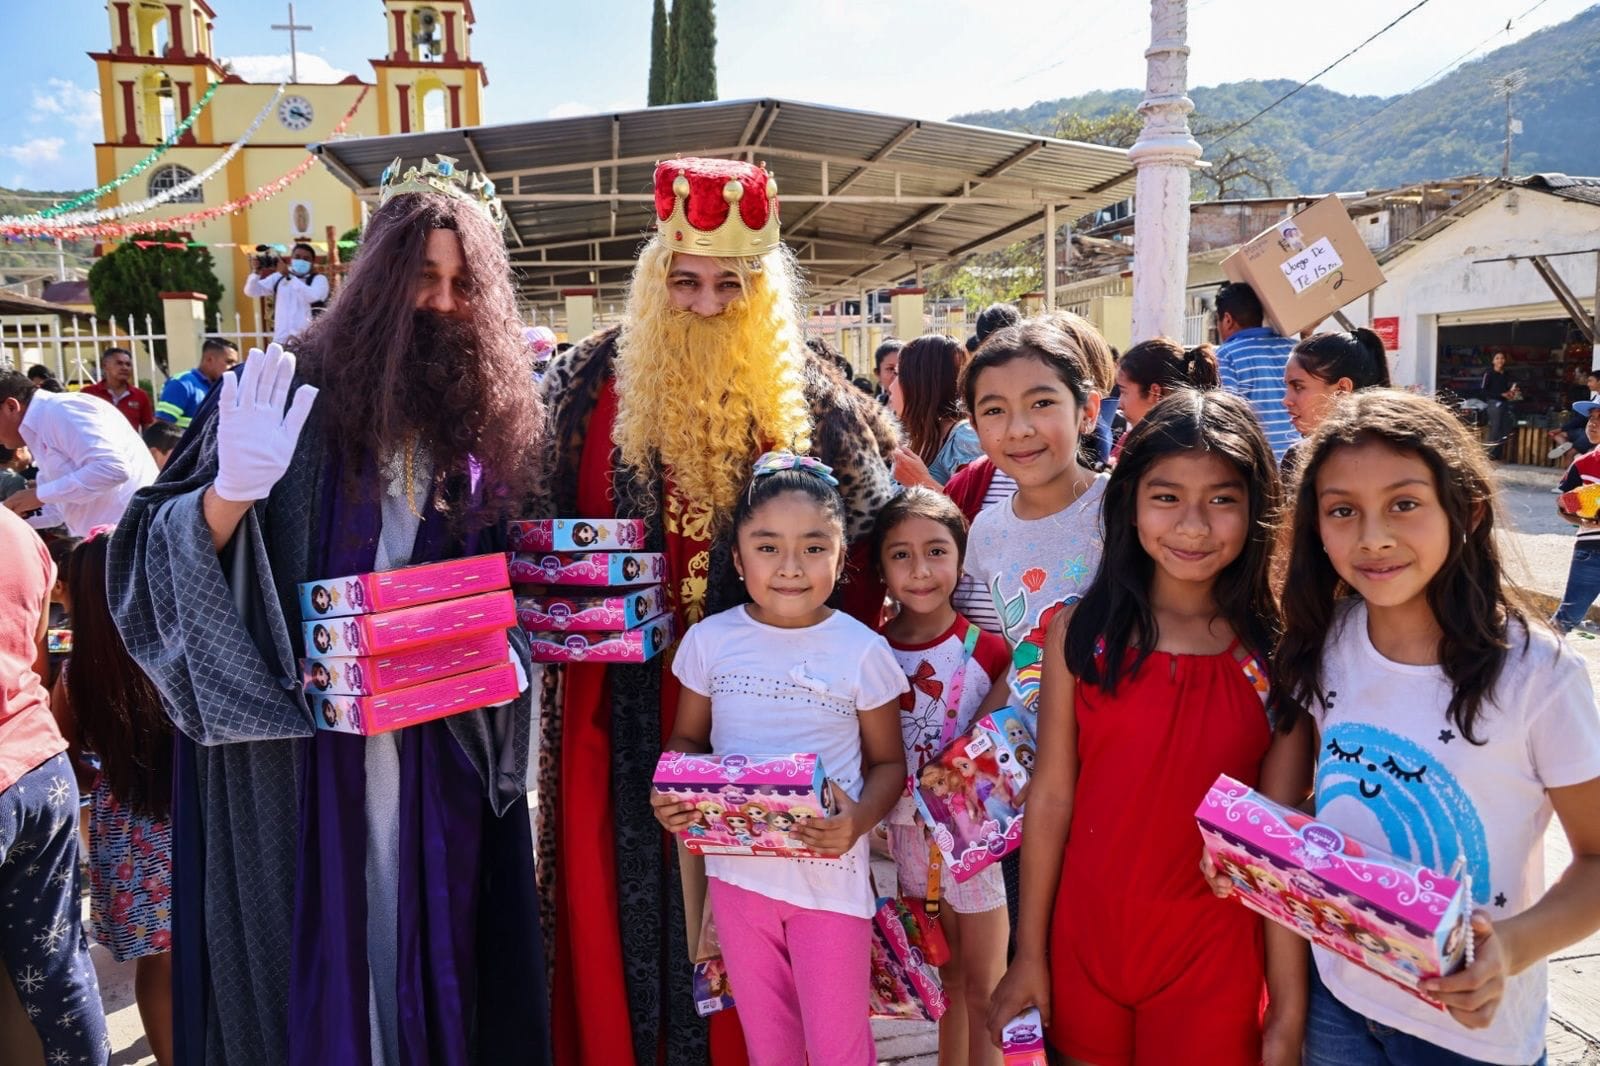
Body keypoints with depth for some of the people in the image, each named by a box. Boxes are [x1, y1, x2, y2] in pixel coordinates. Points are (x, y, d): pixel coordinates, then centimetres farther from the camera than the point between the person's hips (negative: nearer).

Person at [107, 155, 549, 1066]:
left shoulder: (483, 416, 4)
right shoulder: (295, 386, -6)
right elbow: (158, 554, -8)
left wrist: (496, 653, -4)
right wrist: (232, 490, -26)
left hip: (441, 758, 3)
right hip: (298, 749, -3)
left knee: (431, 949, 14)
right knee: (314, 951, 10)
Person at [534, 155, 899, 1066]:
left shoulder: (803, 393, 1)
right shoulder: (597, 379, 1)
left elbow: (868, 528, 6)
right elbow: (540, 513, 9)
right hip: (624, 694, 0)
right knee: (624, 883, 10)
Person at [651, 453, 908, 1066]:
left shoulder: (862, 651, -11)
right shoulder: (709, 640, -5)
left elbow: (888, 762, -2)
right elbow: (687, 739, 7)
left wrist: (859, 820, -21)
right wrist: (669, 797, -13)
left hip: (830, 874, -2)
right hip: (736, 870, 3)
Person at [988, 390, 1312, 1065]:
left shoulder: (1276, 654, -8)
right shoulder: (1081, 632, -7)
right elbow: (1051, 794, -4)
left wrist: (1289, 1011, -4)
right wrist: (1029, 954, 0)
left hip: (1215, 956, -1)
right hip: (1084, 940, 1)